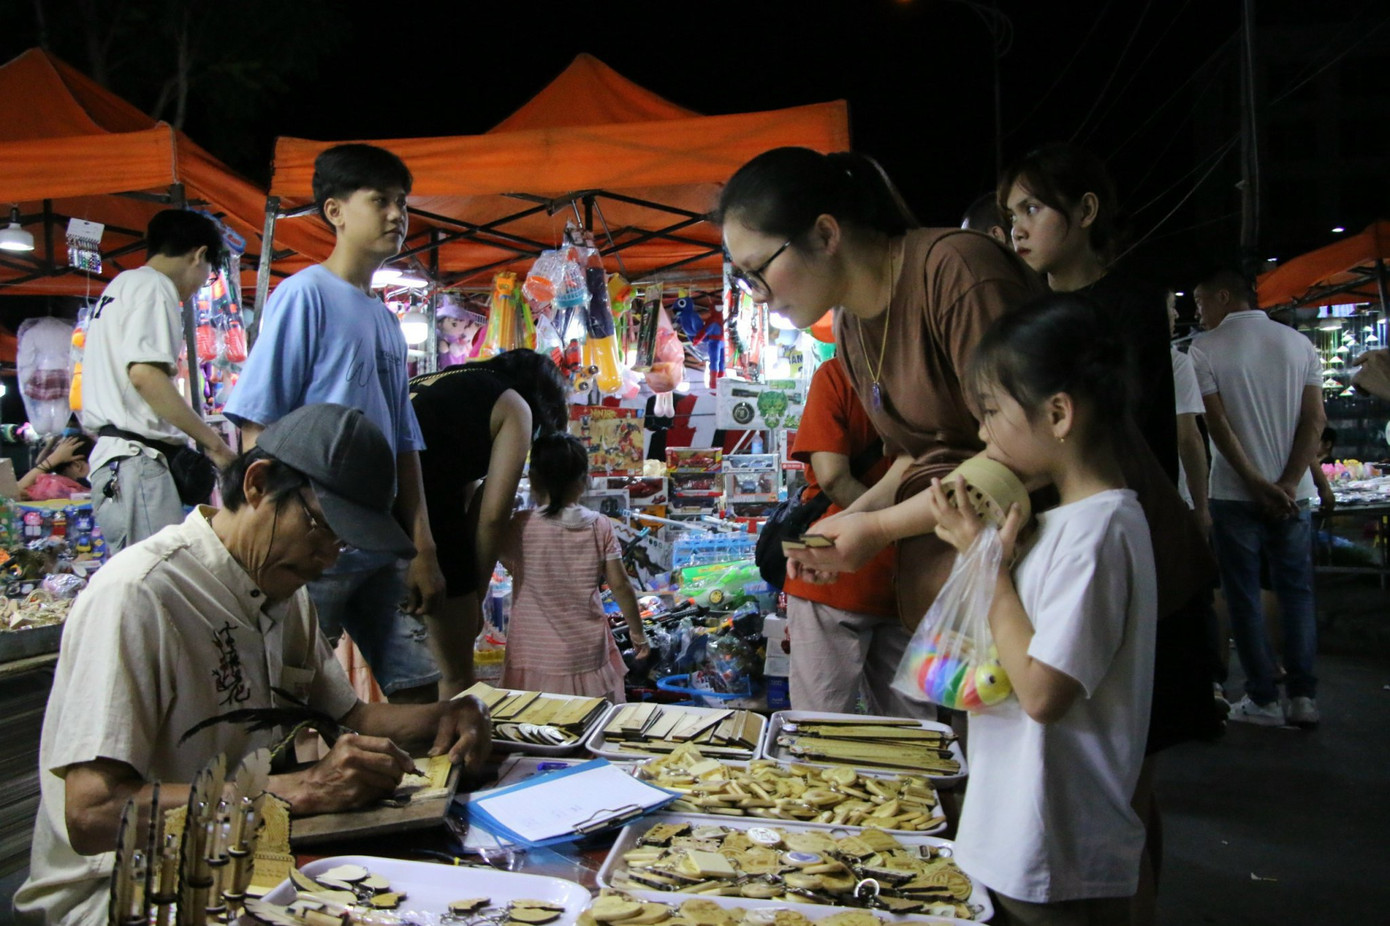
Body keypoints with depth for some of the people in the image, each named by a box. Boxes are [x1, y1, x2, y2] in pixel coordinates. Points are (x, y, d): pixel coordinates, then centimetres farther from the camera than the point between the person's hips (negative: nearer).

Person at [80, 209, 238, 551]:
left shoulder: (120, 286, 25)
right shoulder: (154, 286, -5)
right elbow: (145, 374, -19)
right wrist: (212, 441, -14)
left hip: (111, 457, 10)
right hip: (136, 459, -10)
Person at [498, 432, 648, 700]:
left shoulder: (520, 526, -10)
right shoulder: (600, 527, -4)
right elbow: (620, 585, 0)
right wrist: (637, 633, 13)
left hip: (534, 657, -2)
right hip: (587, 655, 2)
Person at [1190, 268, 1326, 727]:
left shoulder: (1205, 349, -6)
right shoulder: (1298, 343, 5)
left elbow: (1217, 425, -12)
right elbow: (1316, 419, -2)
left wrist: (1256, 483, -10)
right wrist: (1288, 484, -7)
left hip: (1234, 494, -3)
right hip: (1292, 492, 3)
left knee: (1243, 596, 5)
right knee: (1296, 592, 12)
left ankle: (1263, 699, 9)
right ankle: (1303, 695, 11)